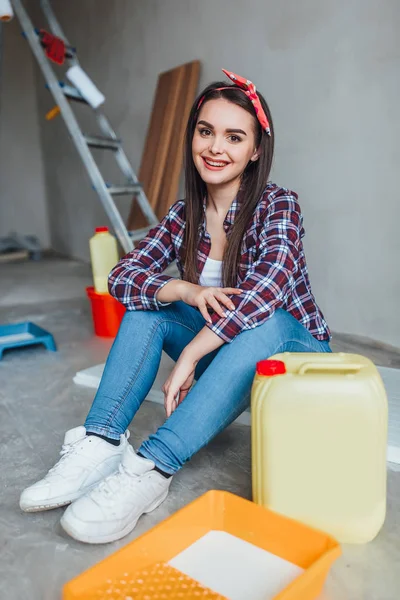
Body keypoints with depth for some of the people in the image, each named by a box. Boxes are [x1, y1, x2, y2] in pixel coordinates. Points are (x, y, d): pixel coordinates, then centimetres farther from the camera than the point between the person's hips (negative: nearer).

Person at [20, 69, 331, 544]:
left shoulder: (277, 205, -16)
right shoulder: (185, 214, -2)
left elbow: (269, 282, -35)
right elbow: (121, 277, -12)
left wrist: (189, 355, -36)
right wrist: (186, 291, -31)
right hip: (224, 356, 4)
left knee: (261, 323, -36)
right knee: (147, 304, -15)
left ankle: (152, 468, -39)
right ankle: (101, 444, -25)